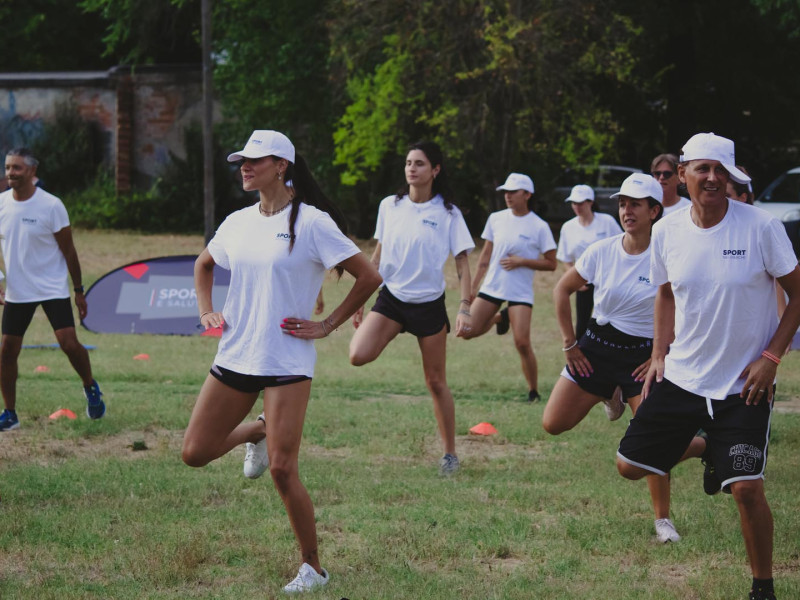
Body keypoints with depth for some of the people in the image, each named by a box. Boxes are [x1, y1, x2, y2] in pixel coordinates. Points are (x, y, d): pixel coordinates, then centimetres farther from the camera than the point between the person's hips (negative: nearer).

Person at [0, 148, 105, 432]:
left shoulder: (51, 206, -12)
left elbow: (68, 250, -6)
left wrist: (79, 291, -4)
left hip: (52, 288, -4)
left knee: (70, 344, -14)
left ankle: (91, 388, 13)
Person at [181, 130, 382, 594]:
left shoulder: (311, 222, -10)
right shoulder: (237, 224, 9)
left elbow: (369, 277, -9)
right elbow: (204, 265, 30)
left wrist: (327, 325, -9)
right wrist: (206, 310, 14)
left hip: (286, 364, -6)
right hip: (234, 359, 6)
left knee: (282, 470, -12)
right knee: (195, 453, 4)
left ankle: (313, 568, 3)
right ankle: (256, 433, 35)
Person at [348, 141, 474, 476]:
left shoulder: (448, 214, -4)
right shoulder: (390, 206, 4)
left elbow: (462, 263, -4)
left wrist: (464, 308, -15)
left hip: (429, 304, -2)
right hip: (391, 298, 2)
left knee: (436, 382, 3)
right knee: (358, 356, -23)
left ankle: (450, 454, 15)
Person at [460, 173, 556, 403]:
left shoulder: (539, 227, -7)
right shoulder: (496, 219, 5)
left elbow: (551, 264, -5)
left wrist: (521, 261, -17)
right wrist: (473, 286, 12)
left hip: (520, 292, -4)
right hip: (491, 287, 4)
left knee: (522, 343, -14)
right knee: (467, 331, -4)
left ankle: (534, 392, 2)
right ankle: (499, 318, 27)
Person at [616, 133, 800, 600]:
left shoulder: (761, 226, -15)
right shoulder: (667, 232, -2)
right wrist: (660, 355, 8)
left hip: (744, 386, -5)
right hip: (680, 378, 5)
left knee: (746, 488, -13)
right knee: (631, 466, 8)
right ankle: (703, 449, 37)